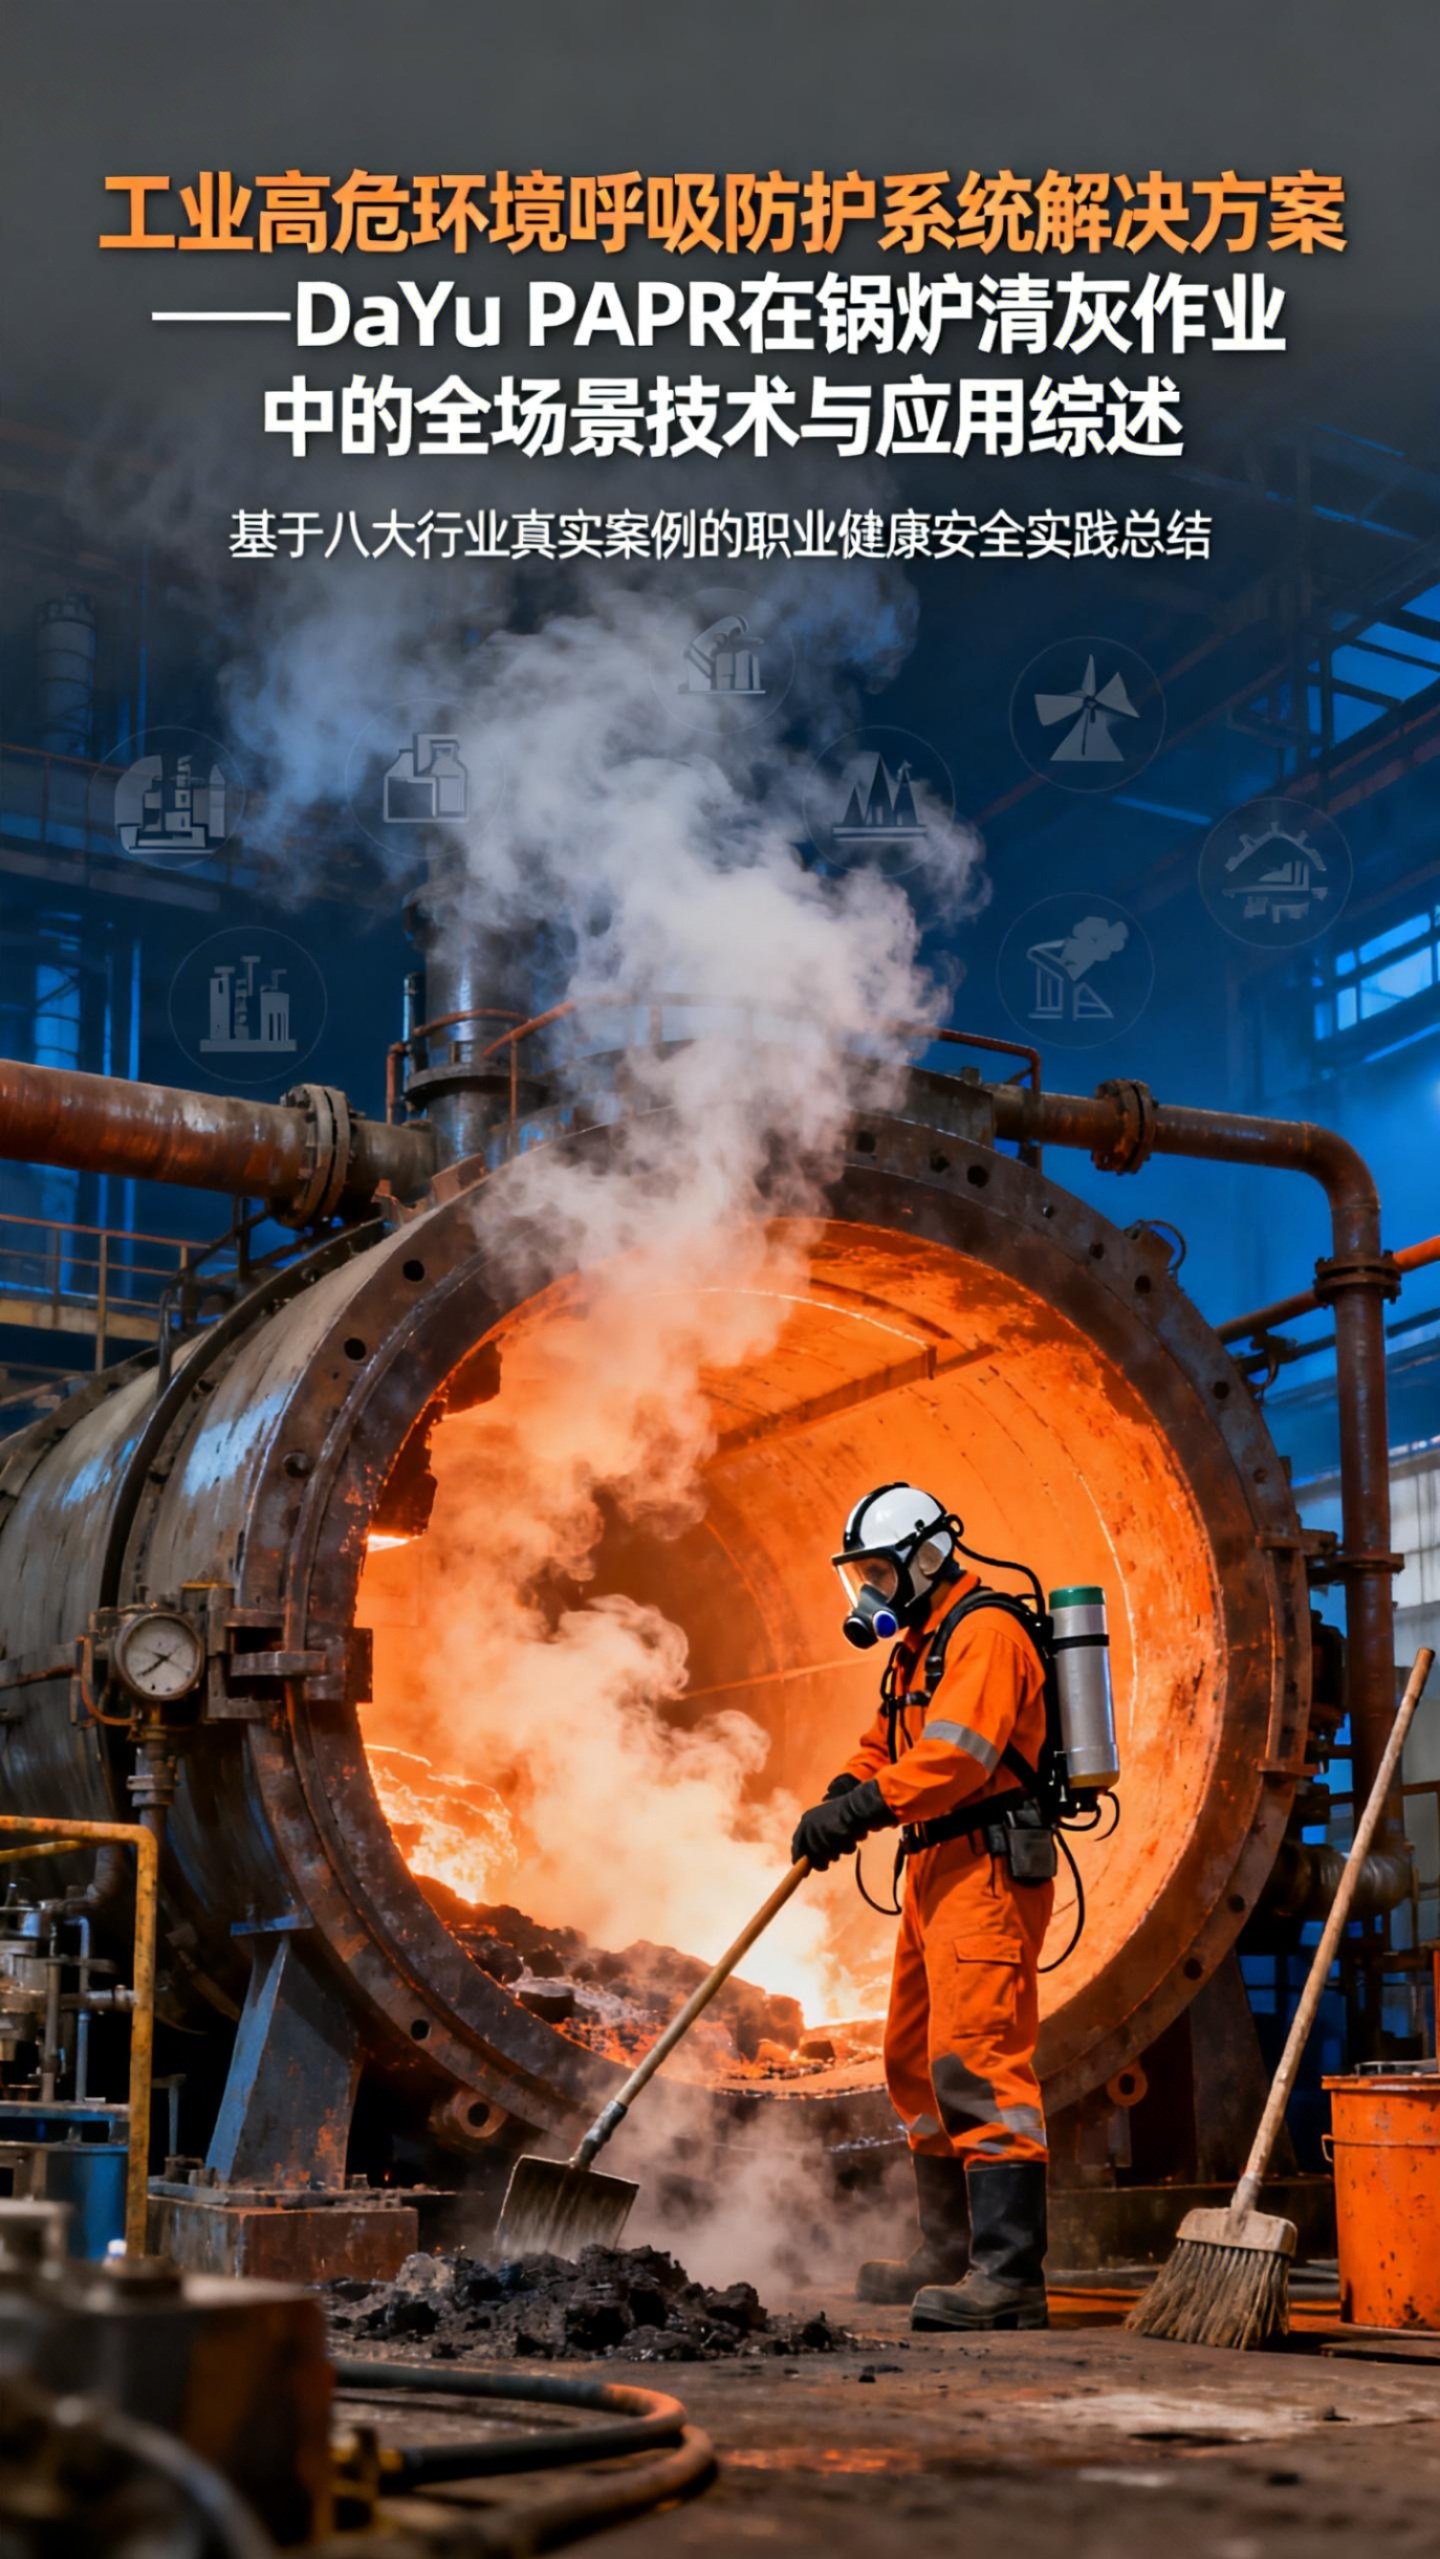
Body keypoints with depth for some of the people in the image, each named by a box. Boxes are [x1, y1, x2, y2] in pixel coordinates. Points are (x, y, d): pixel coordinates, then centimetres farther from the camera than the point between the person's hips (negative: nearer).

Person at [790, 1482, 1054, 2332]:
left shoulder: (984, 1633, -11)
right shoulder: (920, 1645, 22)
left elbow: (956, 1753, -24)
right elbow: (888, 1742, 21)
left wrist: (862, 1809, -28)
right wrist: (842, 1796, 1)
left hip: (987, 1871, -11)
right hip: (937, 1871, 11)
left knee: (977, 2058, -18)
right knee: (918, 2063, 16)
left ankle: (1011, 2276, -21)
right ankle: (951, 2254, 25)